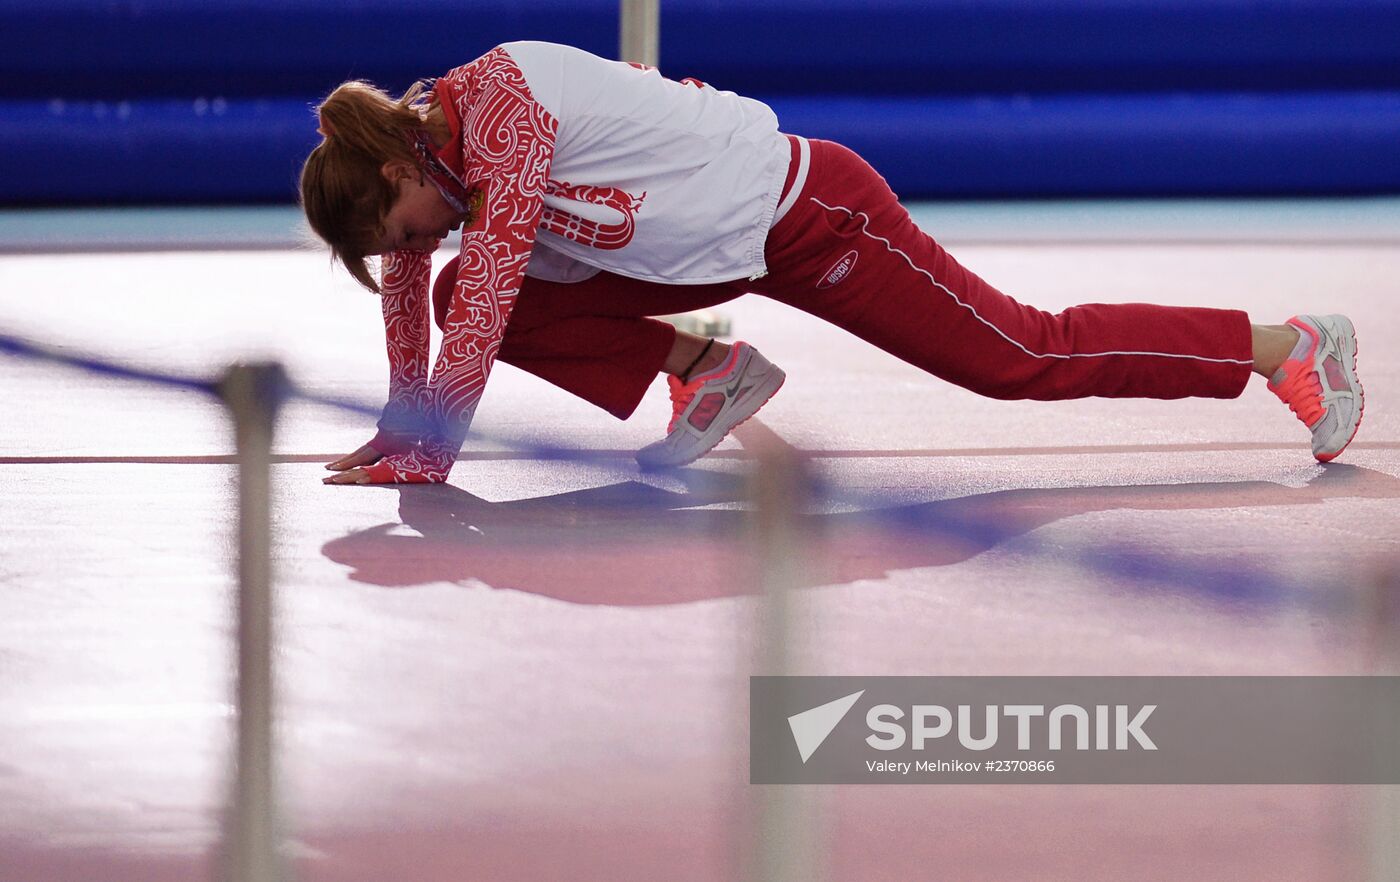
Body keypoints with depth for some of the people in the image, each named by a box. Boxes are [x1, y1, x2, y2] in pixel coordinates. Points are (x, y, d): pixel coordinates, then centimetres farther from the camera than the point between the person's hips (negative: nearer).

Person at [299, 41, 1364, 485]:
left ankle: (1286, 342, 12)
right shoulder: (420, 140, -3)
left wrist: (427, 454, -28)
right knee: (478, 299, -3)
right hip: (708, 250, 9)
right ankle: (706, 374, 7)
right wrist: (401, 422, 8)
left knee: (1024, 355, -1)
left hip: (809, 217, -9)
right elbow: (415, 290, 10)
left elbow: (488, 285, -31)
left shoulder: (501, 105, -29)